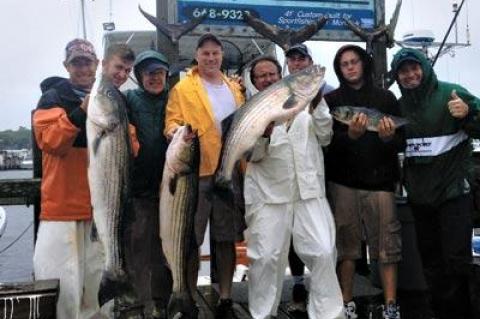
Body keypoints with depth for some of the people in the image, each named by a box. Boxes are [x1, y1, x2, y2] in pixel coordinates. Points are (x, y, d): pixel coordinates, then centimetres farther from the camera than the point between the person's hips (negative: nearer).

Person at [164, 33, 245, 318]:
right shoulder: (183, 88, 1)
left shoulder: (235, 88, 15)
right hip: (196, 171, -4)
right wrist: (176, 131, -27)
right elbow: (172, 122, -6)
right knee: (191, 239, 2)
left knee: (227, 238, 10)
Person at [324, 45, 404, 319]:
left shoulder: (386, 98, 9)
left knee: (387, 245, -1)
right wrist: (350, 135, -21)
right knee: (346, 244, 2)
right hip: (343, 182, 0)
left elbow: (402, 143, 7)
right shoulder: (332, 100, 7)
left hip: (380, 180, 1)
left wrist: (389, 138, -15)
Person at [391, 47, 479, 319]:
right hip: (419, 193, 5)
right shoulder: (400, 105, 9)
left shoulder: (451, 94, -7)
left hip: (454, 189, -5)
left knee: (456, 259, -5)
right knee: (431, 260, 13)